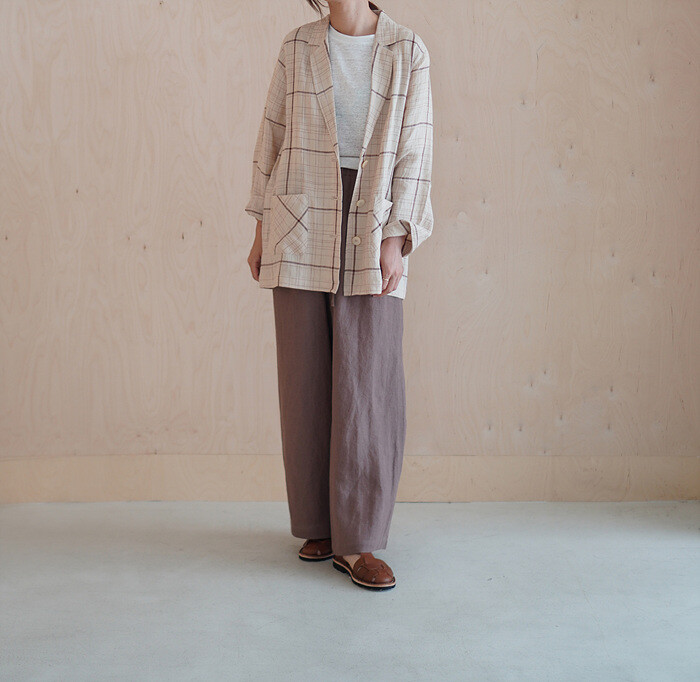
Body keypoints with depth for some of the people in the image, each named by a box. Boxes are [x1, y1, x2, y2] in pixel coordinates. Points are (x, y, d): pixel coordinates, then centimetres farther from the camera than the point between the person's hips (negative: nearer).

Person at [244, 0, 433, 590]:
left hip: (371, 230, -1)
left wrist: (396, 239, -9)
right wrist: (263, 228, 6)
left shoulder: (408, 51, 3)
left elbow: (414, 149, -1)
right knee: (307, 380, 4)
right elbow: (272, 138, 10)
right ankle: (317, 523, 18)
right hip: (302, 226, 1)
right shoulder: (297, 48, 7)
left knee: (368, 381, -4)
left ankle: (357, 541, 3)